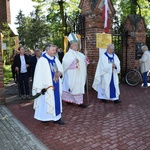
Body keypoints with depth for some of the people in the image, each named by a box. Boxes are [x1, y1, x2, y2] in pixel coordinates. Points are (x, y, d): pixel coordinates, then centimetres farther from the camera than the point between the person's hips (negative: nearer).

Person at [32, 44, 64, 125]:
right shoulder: (42, 60, -13)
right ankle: (45, 117, 22)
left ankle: (56, 117, 19)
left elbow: (61, 68, 15)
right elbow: (39, 74, -15)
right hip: (47, 85, -6)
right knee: (47, 101, 4)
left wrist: (59, 72, -9)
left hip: (56, 84, 6)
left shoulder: (55, 59, 7)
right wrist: (42, 87, -18)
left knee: (56, 100, 10)